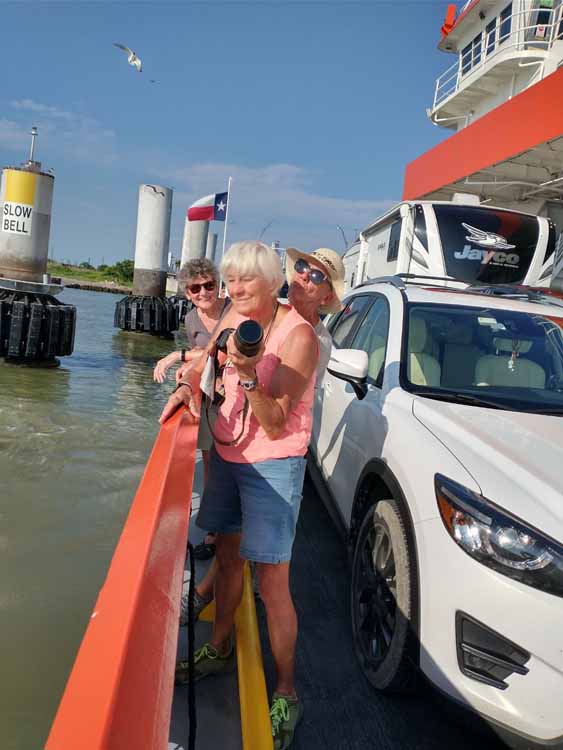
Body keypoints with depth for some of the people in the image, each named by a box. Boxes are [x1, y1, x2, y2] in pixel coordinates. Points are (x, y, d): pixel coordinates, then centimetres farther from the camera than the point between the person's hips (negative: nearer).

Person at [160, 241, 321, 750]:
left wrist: (248, 376, -36)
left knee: (271, 582, -3)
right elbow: (206, 360, 18)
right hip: (226, 454, 7)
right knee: (227, 555, 20)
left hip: (272, 466, -7)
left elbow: (276, 424, -22)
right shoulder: (236, 317, 0)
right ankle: (219, 649, 42)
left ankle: (286, 693, 15)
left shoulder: (298, 335, -20)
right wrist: (187, 387, -2)